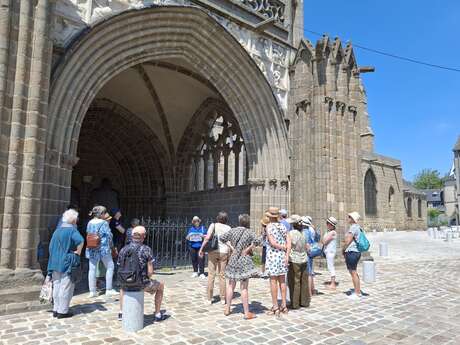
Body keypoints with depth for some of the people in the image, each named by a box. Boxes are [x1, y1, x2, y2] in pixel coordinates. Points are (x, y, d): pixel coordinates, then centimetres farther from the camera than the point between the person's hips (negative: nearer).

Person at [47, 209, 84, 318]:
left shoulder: (57, 230, 10)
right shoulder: (71, 230, -13)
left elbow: (51, 247, 14)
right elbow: (80, 240, -33)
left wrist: (55, 258, 19)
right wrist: (78, 252, -17)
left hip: (55, 263, 7)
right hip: (67, 263, -7)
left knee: (57, 286, 15)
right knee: (66, 287, 3)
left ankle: (56, 309, 24)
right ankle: (62, 311, 9)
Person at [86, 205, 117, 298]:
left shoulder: (90, 223, 4)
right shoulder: (104, 223, -11)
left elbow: (88, 233, 17)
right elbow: (109, 236, -9)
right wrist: (111, 246, 8)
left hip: (92, 249, 5)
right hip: (103, 248, -5)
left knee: (92, 269, 9)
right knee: (110, 267, 9)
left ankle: (92, 291, 14)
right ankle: (109, 290, 11)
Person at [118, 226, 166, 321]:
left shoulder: (123, 249, -3)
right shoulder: (146, 249, -14)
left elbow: (119, 270, 4)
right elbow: (150, 272, -15)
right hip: (142, 284, -4)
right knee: (160, 285, 25)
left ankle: (121, 313, 39)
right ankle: (157, 314, 28)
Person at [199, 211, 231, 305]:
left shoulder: (213, 225, -2)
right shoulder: (228, 228, 3)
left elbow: (207, 238, -11)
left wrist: (201, 249, -3)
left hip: (213, 251, -1)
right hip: (224, 252, 2)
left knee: (211, 275, 6)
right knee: (222, 276, 10)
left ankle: (210, 298, 11)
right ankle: (223, 298, 15)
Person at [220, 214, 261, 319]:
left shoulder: (233, 230, 2)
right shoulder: (249, 232, -10)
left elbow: (222, 237, 6)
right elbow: (258, 241, -24)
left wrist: (231, 247, 4)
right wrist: (248, 248, -12)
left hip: (233, 259, 4)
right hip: (245, 260, -4)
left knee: (231, 285, 17)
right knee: (244, 287, 0)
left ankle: (227, 309, 24)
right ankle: (247, 313, 7)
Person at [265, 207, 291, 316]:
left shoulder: (269, 226, -9)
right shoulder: (283, 226, 6)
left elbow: (272, 242, -17)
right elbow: (288, 242, 0)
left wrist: (284, 248, -5)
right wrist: (287, 255, -4)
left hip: (272, 255, -5)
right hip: (282, 255, 6)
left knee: (273, 281, 1)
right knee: (282, 280, 13)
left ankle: (275, 307, 6)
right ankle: (284, 305, 19)